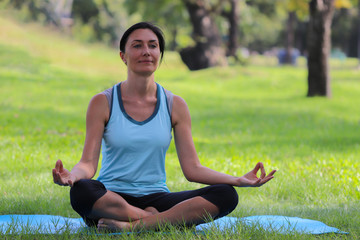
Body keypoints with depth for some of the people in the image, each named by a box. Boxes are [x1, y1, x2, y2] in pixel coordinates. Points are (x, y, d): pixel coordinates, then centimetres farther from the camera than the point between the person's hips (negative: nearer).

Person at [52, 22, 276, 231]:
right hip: (112, 200, -3)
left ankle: (133, 225, -27)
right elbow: (88, 163, -6)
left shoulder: (175, 105, 7)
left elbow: (192, 168, 3)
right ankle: (155, 219, -21)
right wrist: (71, 176, -31)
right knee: (81, 191, -39)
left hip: (155, 199, 3)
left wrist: (239, 180, -11)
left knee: (226, 195, -23)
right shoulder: (103, 103, 0)